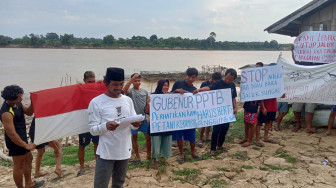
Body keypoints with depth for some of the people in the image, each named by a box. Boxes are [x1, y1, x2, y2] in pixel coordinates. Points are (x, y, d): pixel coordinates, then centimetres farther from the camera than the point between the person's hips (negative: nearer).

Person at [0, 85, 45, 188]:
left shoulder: (17, 103, -3)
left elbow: (29, 112, 10)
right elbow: (11, 134, -28)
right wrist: (26, 145, -20)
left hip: (22, 137, 10)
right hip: (15, 141, -10)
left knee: (28, 158, 24)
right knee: (19, 165, 6)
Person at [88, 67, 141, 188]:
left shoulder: (128, 100, 6)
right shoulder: (96, 102, -9)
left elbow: (133, 126, 9)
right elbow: (93, 130, -10)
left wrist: (135, 124, -14)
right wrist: (106, 126, -29)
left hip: (125, 151, 5)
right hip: (106, 153, -4)